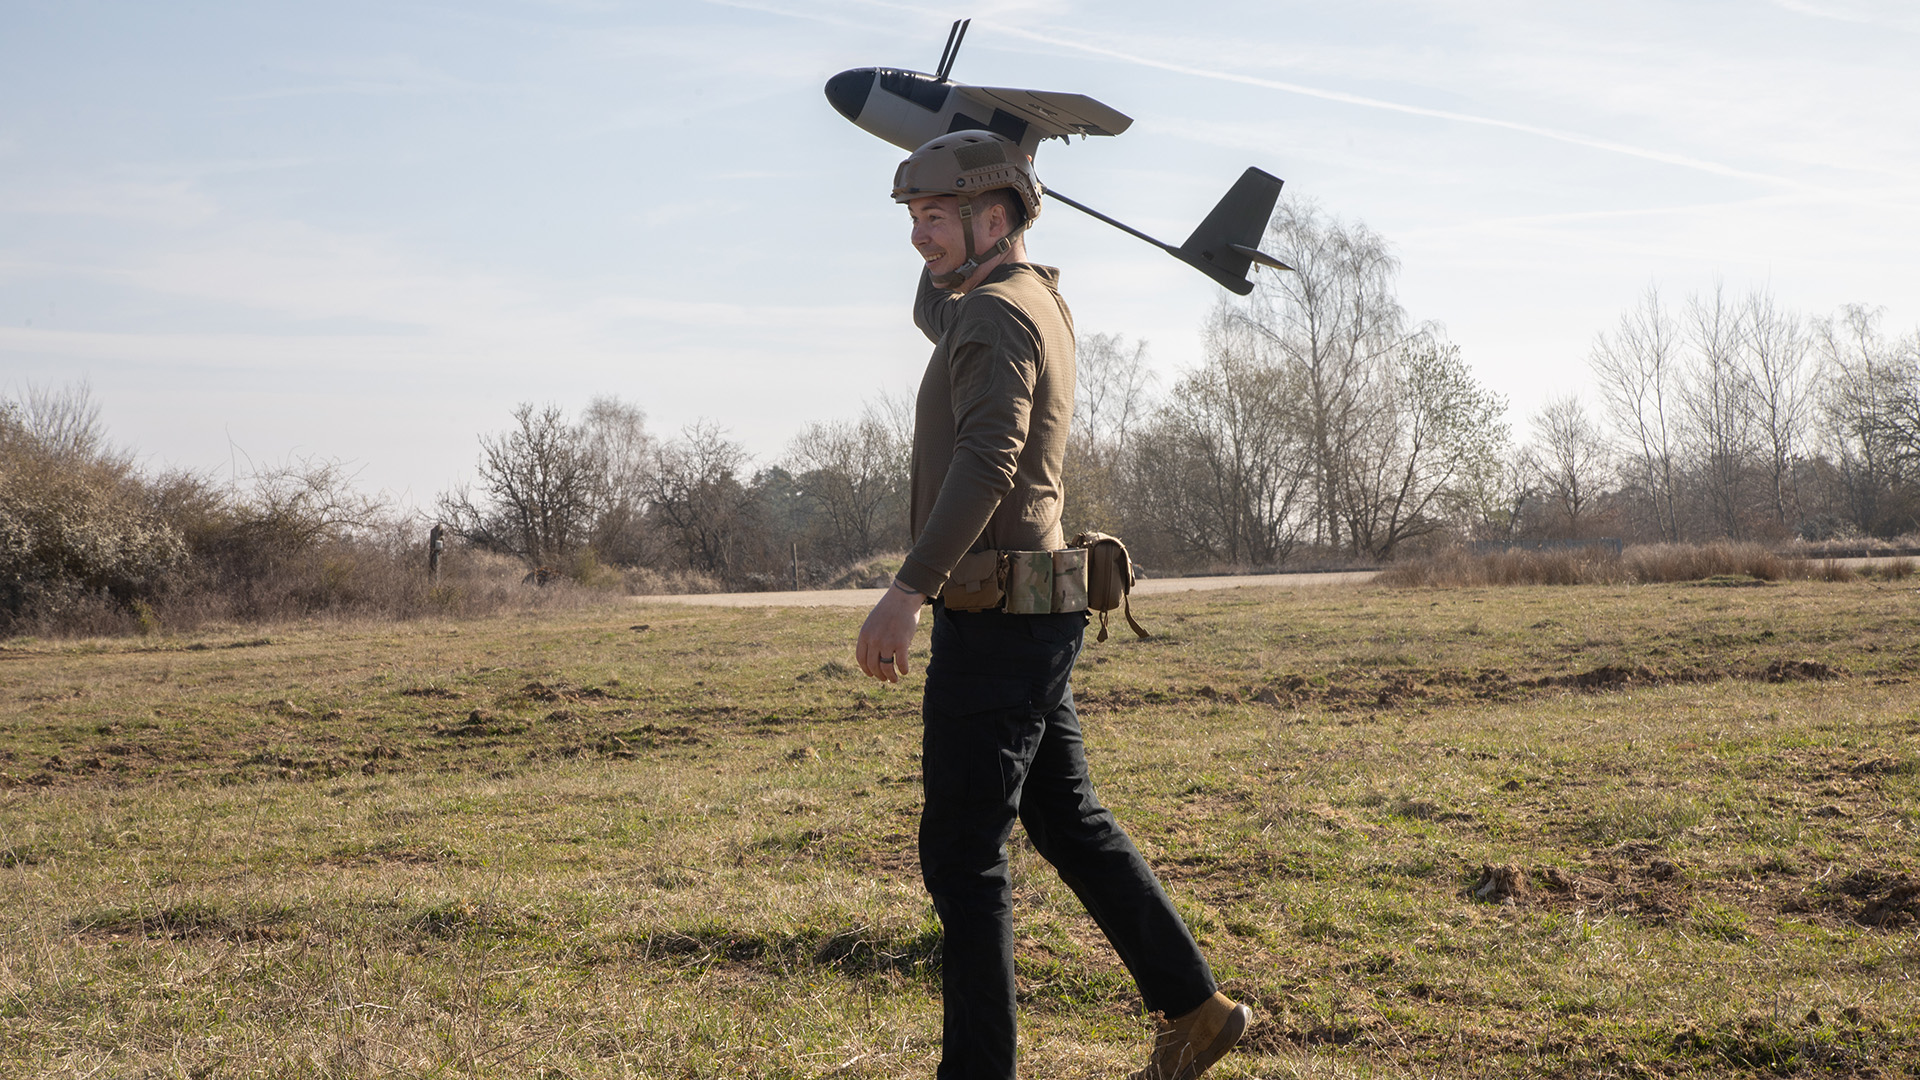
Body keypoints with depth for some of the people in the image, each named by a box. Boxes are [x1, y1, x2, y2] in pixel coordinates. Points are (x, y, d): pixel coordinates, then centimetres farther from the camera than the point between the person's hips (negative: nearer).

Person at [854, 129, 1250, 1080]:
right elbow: (934, 310, 38)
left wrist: (909, 590, -34)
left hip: (994, 622, -10)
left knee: (962, 857, -5)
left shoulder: (997, 313, -15)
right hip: (1035, 619, 10)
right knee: (1068, 822, 19)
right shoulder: (1040, 299, 15)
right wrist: (948, 253, 27)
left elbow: (989, 460, -29)